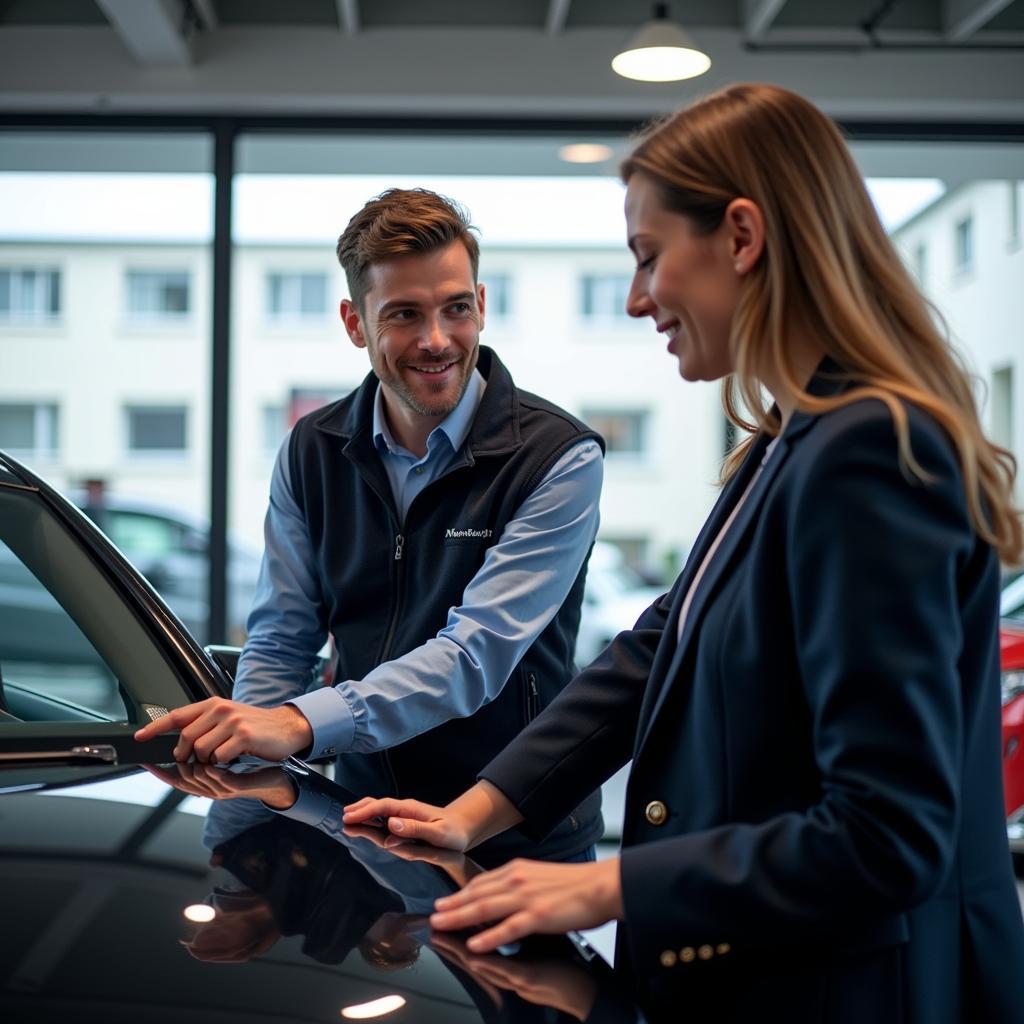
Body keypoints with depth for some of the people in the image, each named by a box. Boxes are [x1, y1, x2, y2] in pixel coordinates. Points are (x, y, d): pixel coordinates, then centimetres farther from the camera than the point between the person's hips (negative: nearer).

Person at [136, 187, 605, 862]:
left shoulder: (561, 458, -16)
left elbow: (478, 653, -25)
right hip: (367, 821, 4)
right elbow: (280, 640, 3)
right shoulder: (313, 452, 1)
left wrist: (301, 725, -36)